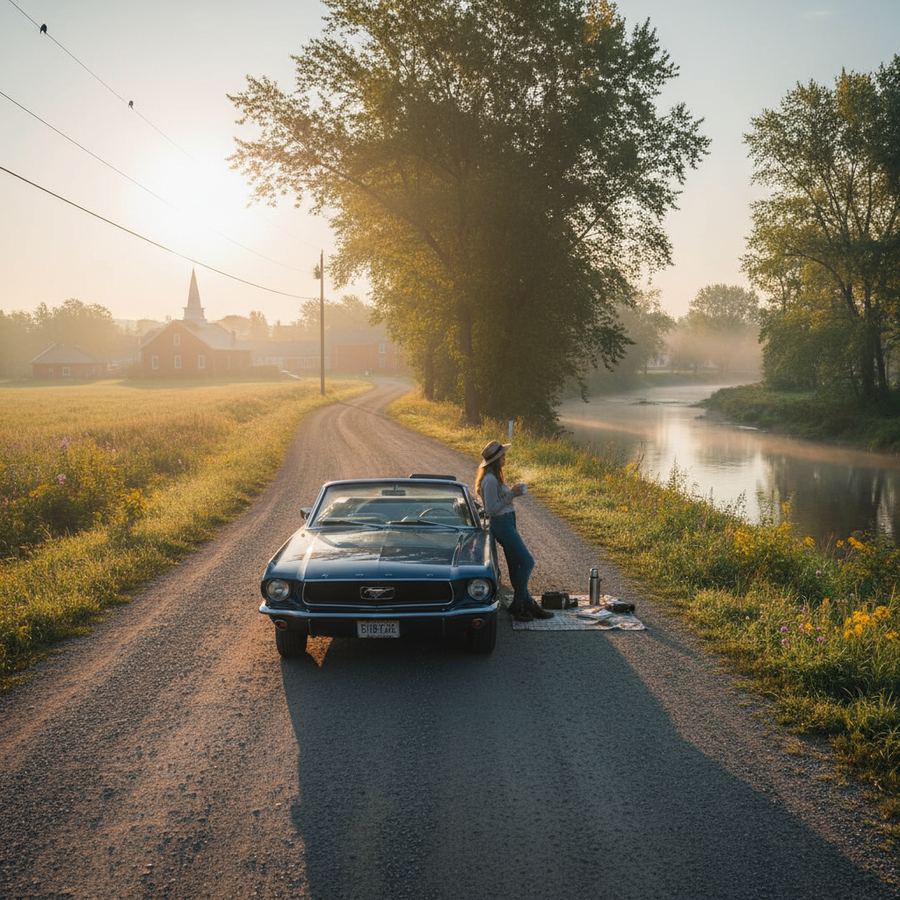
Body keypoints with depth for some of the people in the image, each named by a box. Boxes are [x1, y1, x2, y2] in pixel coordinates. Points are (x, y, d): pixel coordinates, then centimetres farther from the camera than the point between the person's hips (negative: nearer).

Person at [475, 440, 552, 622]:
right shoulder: (490, 480, -21)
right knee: (527, 561, -8)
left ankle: (527, 603, 19)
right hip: (501, 524, -11)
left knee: (515, 565, 13)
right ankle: (518, 605, 0)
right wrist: (511, 494, -19)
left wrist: (512, 491, 7)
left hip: (506, 523, 11)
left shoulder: (493, 477, 11)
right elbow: (492, 509, -22)